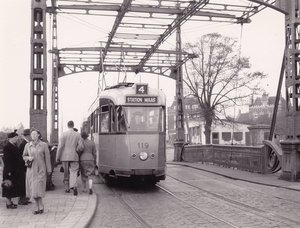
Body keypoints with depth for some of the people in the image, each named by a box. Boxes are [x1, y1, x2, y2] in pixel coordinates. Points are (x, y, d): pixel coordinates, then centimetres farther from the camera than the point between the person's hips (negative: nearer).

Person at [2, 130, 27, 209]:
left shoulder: (14, 145, 10)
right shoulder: (6, 147, -16)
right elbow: (6, 159, -20)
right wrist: (9, 171, -22)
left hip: (16, 170, 9)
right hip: (10, 170, -9)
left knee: (12, 187, 14)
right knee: (9, 187, -1)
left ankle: (9, 201, 24)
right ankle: (8, 203, 8)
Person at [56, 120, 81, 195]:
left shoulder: (64, 134, -3)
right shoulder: (78, 134, 2)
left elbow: (60, 146, -6)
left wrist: (57, 157, -1)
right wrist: (79, 156, 13)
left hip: (65, 156, 0)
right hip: (74, 157, 0)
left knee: (66, 173, 12)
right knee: (74, 172, -2)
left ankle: (67, 188, 19)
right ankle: (74, 186, -23)